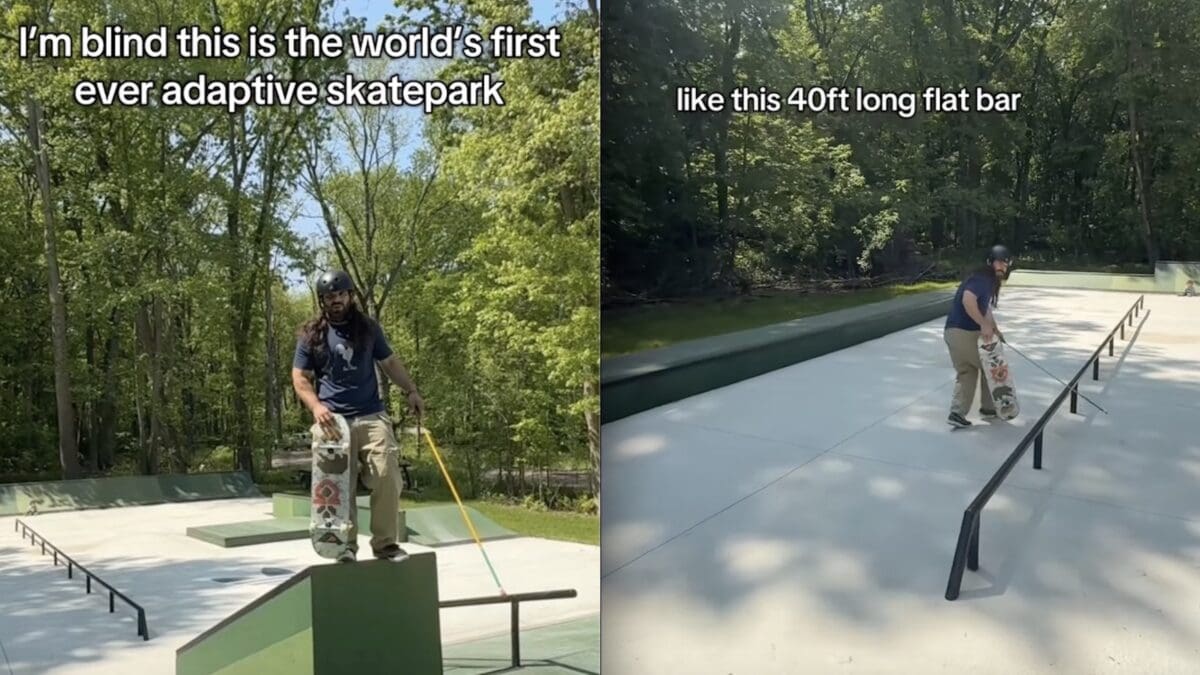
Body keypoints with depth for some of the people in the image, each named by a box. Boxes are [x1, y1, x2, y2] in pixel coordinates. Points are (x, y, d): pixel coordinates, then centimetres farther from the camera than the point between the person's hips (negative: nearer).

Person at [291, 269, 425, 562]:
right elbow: (300, 378, 5)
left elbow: (390, 362, 20)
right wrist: (316, 406, -14)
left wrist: (411, 390, 4)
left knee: (387, 478, -8)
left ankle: (386, 543, 0)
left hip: (372, 417, 2)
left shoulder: (368, 328, 12)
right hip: (332, 421, -1)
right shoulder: (311, 335, 6)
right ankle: (346, 545, 5)